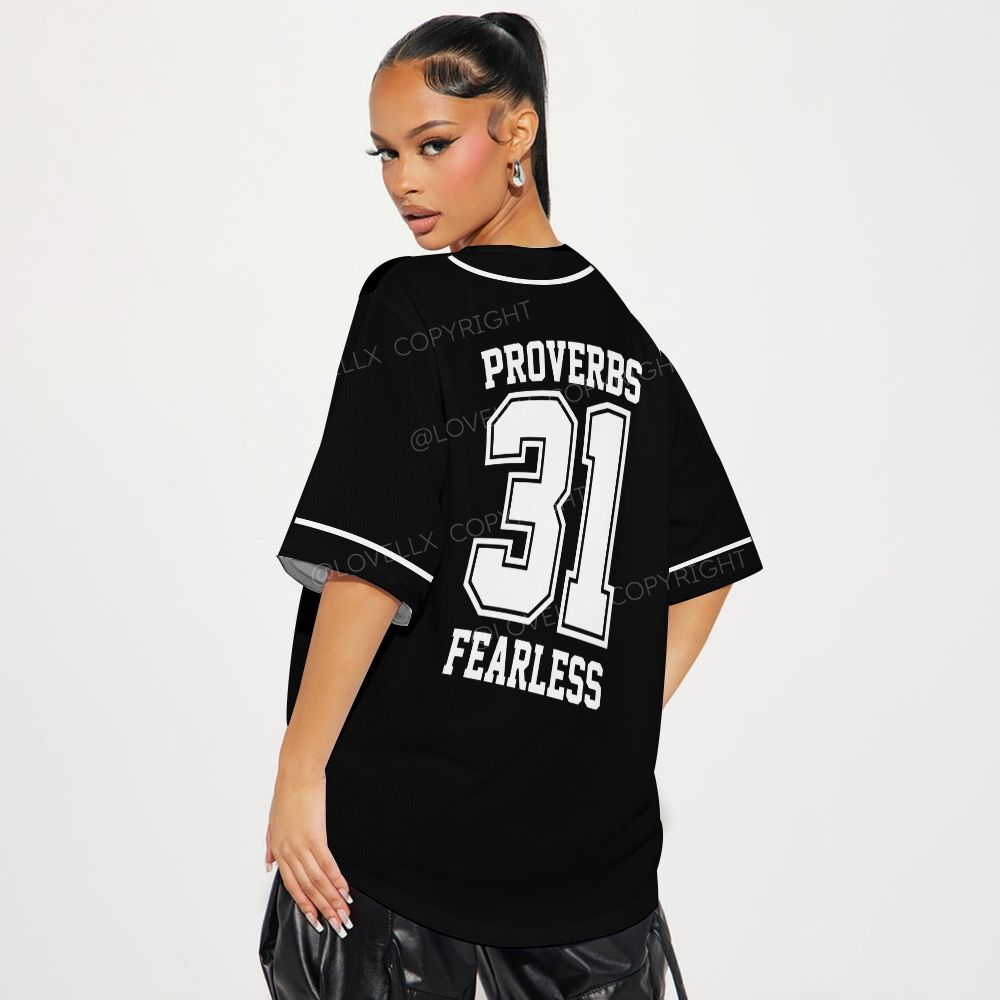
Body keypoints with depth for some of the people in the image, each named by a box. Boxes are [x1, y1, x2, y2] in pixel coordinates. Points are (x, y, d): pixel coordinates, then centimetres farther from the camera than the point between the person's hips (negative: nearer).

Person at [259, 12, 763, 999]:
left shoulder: (409, 309, -9)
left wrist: (298, 770, -10)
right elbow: (704, 569, 12)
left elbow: (370, 569, -15)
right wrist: (615, 737, 12)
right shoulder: (625, 335, 8)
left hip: (398, 817, -4)